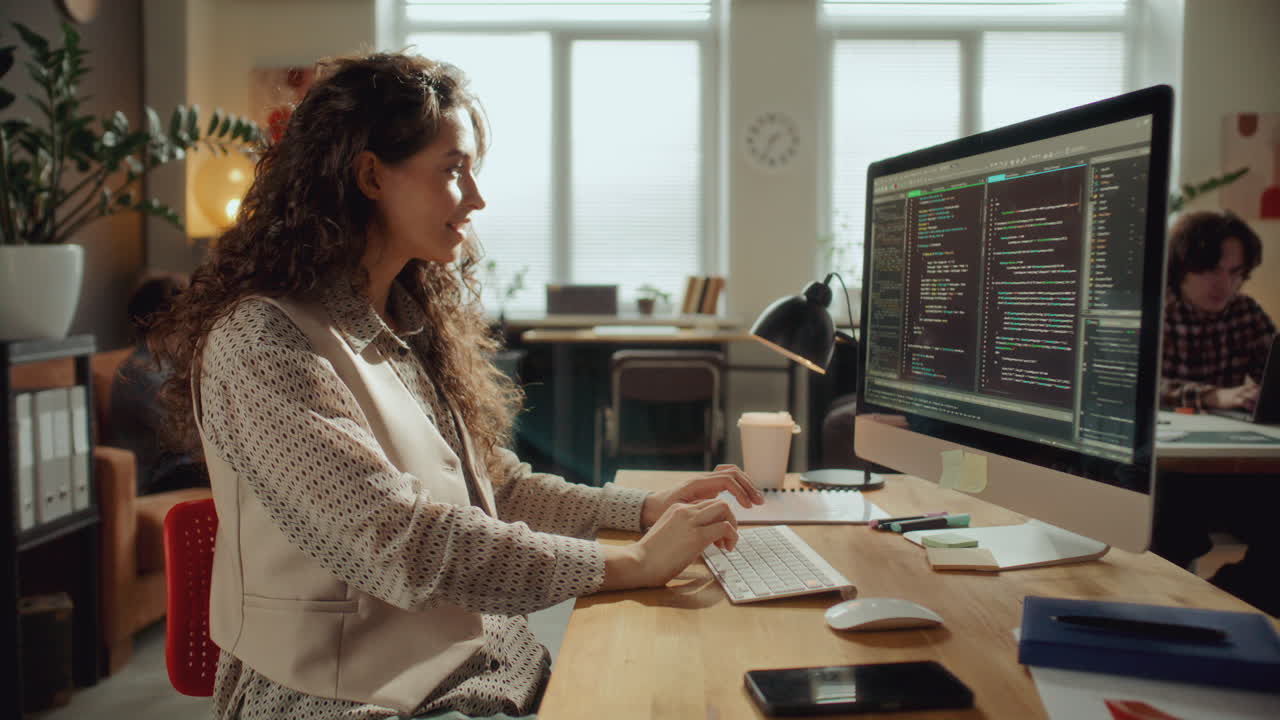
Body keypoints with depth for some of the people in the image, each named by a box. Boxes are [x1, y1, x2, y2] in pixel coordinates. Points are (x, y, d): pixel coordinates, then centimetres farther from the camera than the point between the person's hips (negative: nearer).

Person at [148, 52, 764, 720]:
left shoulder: (412, 320, 10)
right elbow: (399, 544, -23)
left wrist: (647, 508, 0)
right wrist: (630, 564, -20)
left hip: (492, 665, 7)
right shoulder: (262, 342, -17)